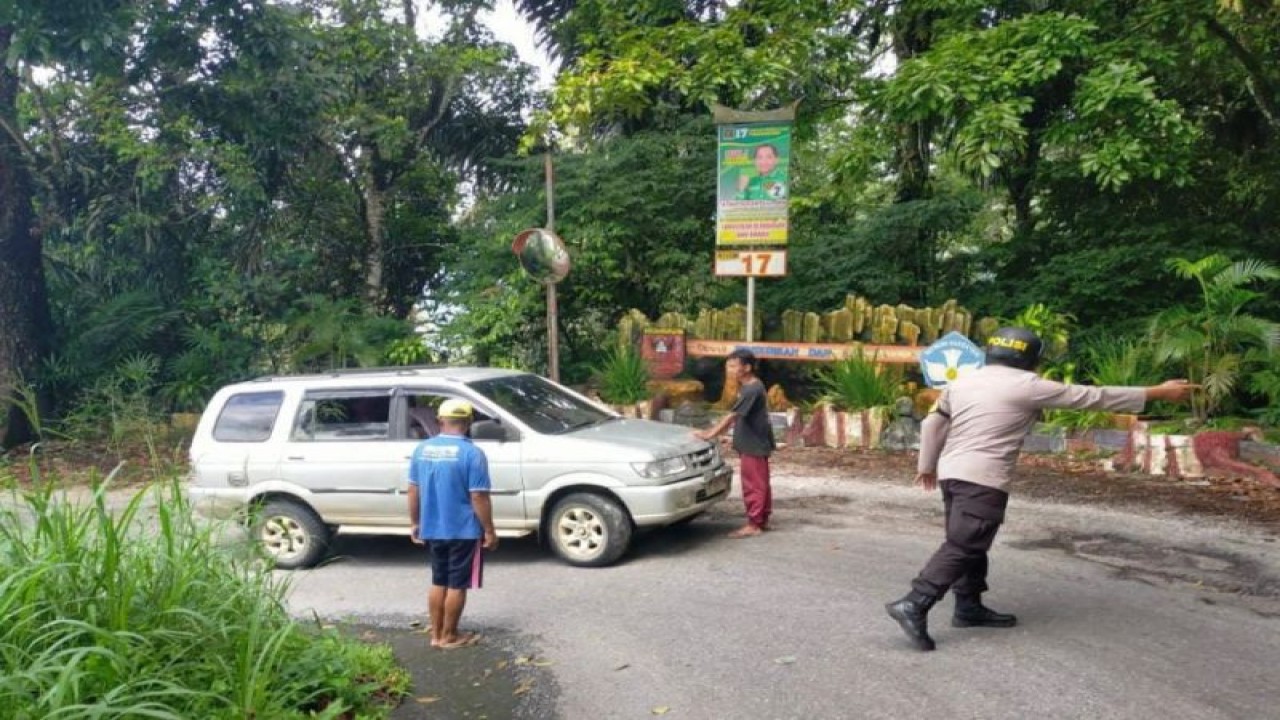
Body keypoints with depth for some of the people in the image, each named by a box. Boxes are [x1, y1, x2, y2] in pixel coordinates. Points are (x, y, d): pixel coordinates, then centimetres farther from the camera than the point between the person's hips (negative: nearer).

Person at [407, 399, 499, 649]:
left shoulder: (421, 450, 1)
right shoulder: (472, 453, -16)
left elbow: (413, 491, 7)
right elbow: (479, 498, -16)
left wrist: (415, 523, 17)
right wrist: (489, 531, -8)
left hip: (431, 529, 6)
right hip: (463, 531, -5)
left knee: (438, 582, 17)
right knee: (457, 585, 7)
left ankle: (436, 634, 24)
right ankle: (449, 637, 16)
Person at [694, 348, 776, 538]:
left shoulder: (752, 389, -22)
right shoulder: (749, 387, 10)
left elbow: (732, 416, -25)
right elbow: (736, 416, 15)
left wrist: (710, 434, -23)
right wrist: (713, 430, 11)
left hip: (754, 445, -10)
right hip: (754, 443, 10)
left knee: (753, 484, -3)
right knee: (759, 483, 16)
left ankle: (753, 524, 4)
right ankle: (763, 519, 24)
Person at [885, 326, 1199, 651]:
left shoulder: (962, 381, 15)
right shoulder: (1028, 386, -3)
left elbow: (932, 425, 18)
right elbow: (1093, 396, 0)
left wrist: (926, 465, 30)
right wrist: (1157, 392, 7)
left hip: (951, 473, 8)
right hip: (983, 479, -8)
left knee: (969, 543, 18)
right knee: (962, 547, -10)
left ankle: (969, 607, 26)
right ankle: (914, 604, -19)